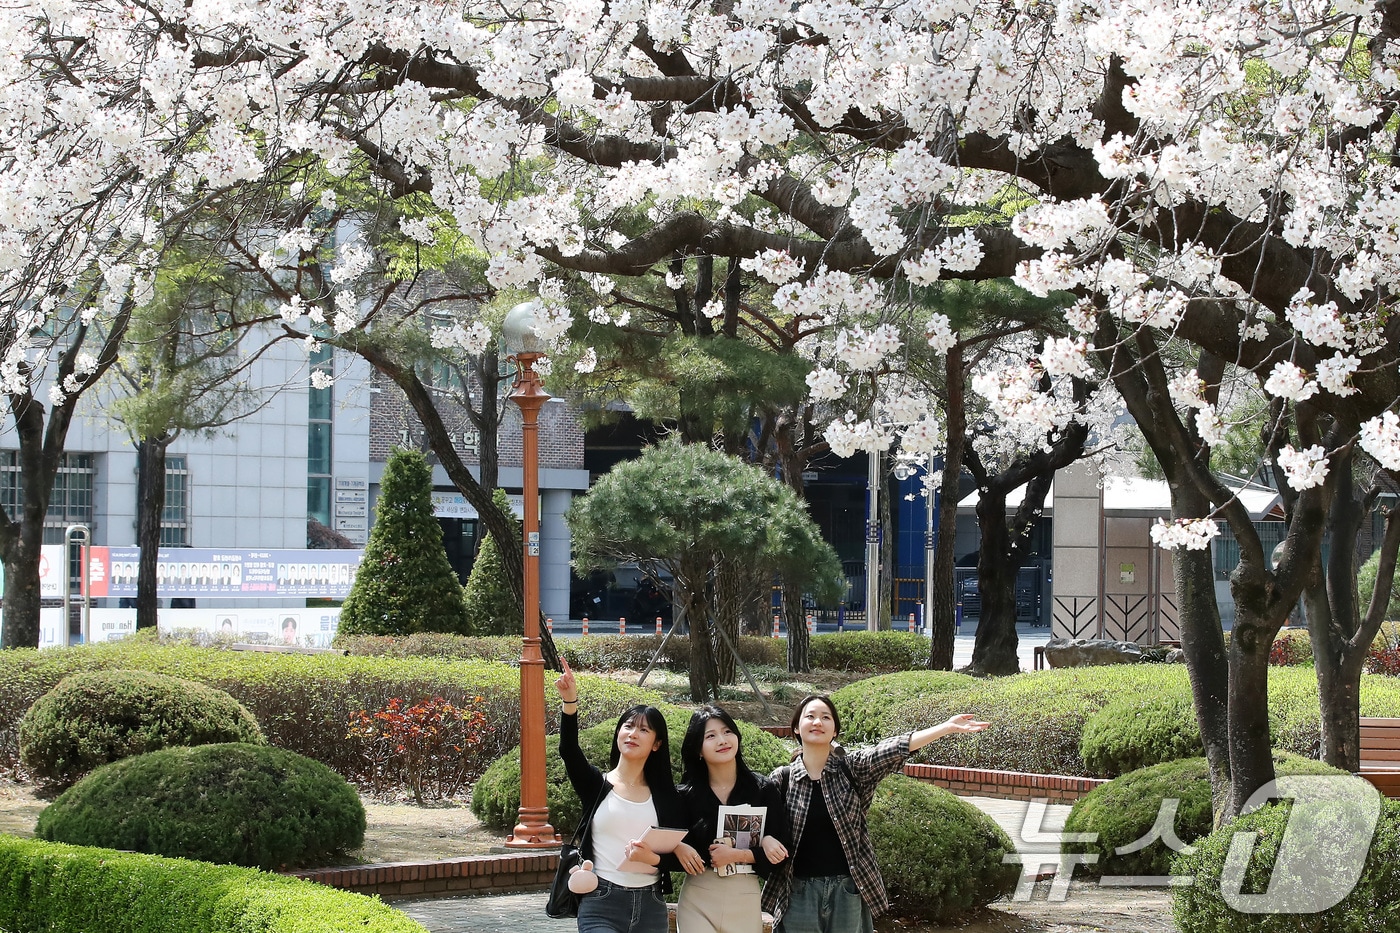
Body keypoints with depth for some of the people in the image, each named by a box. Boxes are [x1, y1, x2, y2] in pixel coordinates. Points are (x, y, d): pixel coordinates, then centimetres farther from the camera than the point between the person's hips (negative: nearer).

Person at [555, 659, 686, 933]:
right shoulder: (596, 784, 4)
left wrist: (653, 859, -15)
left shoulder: (666, 797, 9)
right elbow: (568, 752, -16)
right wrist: (570, 703, -31)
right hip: (601, 905, -3)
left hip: (651, 908, 3)